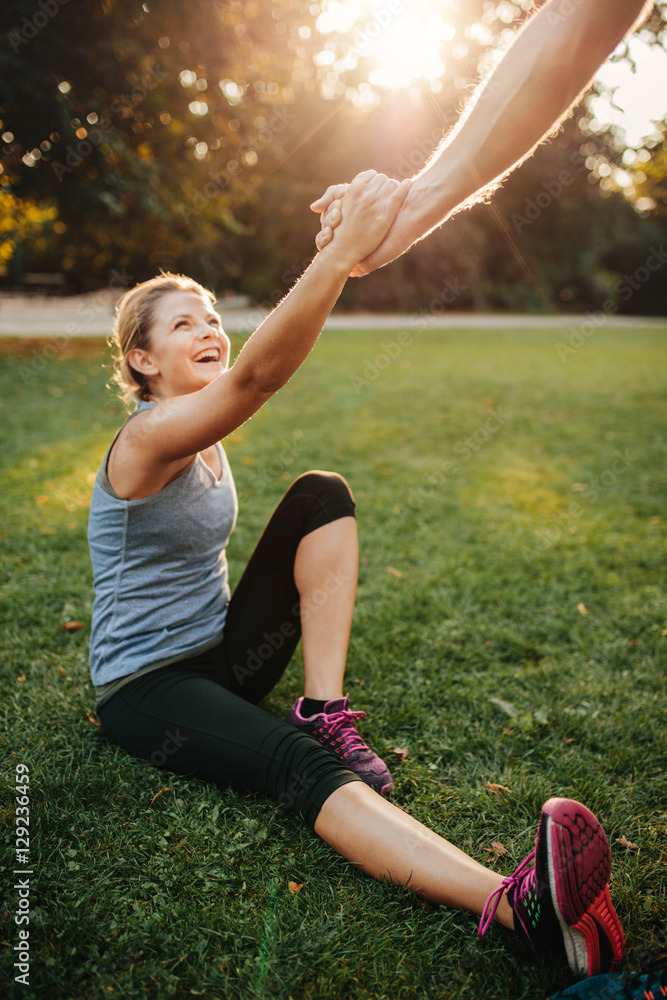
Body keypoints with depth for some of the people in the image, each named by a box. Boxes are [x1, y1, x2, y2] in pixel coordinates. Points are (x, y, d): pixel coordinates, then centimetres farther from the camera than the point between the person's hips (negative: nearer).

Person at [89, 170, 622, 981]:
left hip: (224, 651, 7)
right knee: (298, 765, -37)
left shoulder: (205, 442, 5)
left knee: (321, 495, -13)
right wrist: (343, 251, -48)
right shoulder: (147, 439, -21)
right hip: (148, 686, -7)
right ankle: (518, 907, -54)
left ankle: (324, 709, -18)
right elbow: (255, 376, -41)